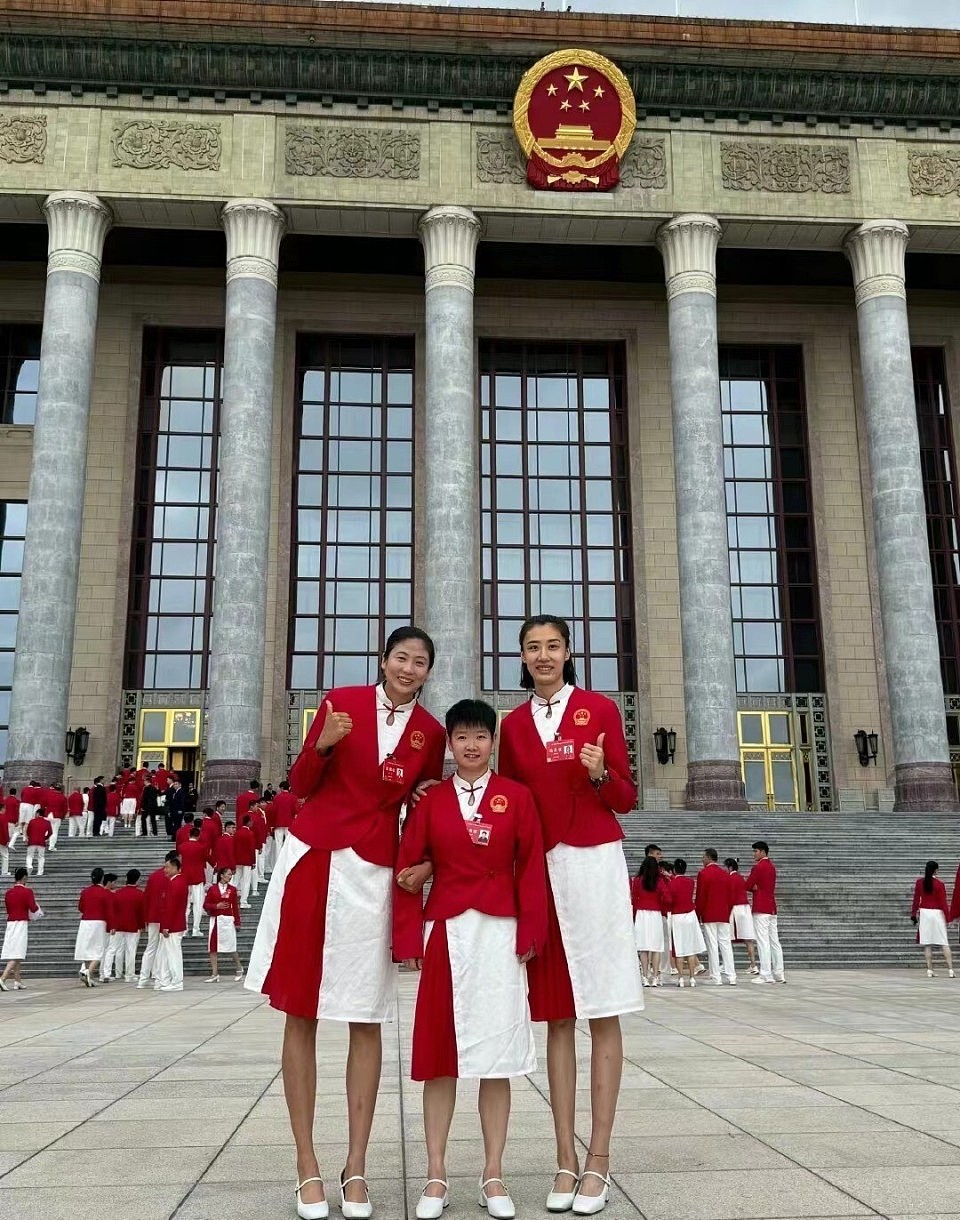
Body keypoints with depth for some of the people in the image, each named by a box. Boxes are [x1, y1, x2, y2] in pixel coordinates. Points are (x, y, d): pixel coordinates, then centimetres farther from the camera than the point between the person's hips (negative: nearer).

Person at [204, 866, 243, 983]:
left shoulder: (232, 889, 2)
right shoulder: (212, 889, 2)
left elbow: (235, 906, 2)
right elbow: (205, 905, 1)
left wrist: (237, 922, -1)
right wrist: (216, 906, -15)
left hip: (228, 920, -1)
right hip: (215, 920, 1)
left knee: (231, 946, 2)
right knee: (213, 947, 1)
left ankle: (239, 969, 23)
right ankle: (215, 974, 9)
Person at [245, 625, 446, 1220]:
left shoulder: (431, 732, 4)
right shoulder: (342, 701, -1)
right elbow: (301, 786, 2)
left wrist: (425, 861, -1)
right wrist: (323, 746, -17)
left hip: (375, 873, 1)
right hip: (313, 858, -1)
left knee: (367, 1020, 3)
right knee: (301, 1014, 3)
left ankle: (356, 1168, 15)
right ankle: (308, 1165, 15)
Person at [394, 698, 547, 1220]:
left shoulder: (516, 796, 3)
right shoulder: (429, 799, 5)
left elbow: (532, 868, 1)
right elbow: (407, 868, 3)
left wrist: (529, 934, -4)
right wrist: (409, 939, -2)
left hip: (499, 934, -1)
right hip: (445, 933, 1)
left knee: (497, 1054, 3)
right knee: (439, 1053, 5)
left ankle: (493, 1177, 14)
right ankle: (436, 1177, 14)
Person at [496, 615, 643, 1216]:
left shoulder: (600, 709, 1)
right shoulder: (513, 724, 10)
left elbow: (626, 799, 2)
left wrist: (601, 776, -18)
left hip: (596, 865, -3)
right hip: (539, 870, 3)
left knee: (603, 1013, 0)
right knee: (557, 1015, 6)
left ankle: (599, 1159, 6)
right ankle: (566, 1157, 13)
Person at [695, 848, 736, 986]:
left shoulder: (703, 873, -9)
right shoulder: (725, 874, 9)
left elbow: (700, 897, -10)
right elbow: (730, 897, 12)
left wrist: (698, 915, -2)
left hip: (709, 915, -5)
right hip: (724, 916, 5)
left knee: (712, 946, -1)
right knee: (726, 944, 6)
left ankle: (716, 977, 0)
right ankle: (731, 977, 3)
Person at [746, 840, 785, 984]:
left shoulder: (758, 867, -13)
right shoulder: (772, 866, 15)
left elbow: (747, 886, -13)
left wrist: (754, 887, 7)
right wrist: (756, 887, 1)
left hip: (761, 909, -9)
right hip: (772, 908, 9)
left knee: (763, 942, -7)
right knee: (774, 941, 9)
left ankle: (765, 975, -7)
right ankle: (779, 974, 10)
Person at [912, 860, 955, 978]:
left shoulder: (919, 882, 1)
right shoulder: (939, 884, -8)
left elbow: (916, 899, 4)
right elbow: (943, 902, -6)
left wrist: (914, 914, 13)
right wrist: (948, 918, 0)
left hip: (924, 913, 2)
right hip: (937, 913, -2)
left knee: (927, 944, 4)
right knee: (944, 944, 2)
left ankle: (929, 970, 2)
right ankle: (950, 970, -1)